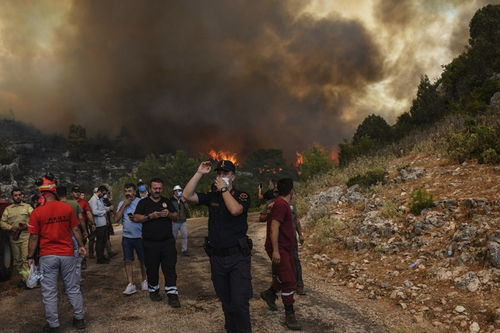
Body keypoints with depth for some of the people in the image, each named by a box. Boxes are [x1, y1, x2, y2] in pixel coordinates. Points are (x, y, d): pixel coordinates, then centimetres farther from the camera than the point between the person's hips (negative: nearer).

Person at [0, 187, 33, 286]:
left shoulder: (27, 207, 8)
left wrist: (27, 225, -18)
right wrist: (11, 227, -7)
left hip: (25, 236, -4)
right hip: (13, 238, 4)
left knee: (26, 259, -11)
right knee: (17, 260, 9)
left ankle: (27, 279, -10)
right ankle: (23, 277, 19)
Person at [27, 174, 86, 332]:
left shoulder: (37, 212, -9)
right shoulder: (67, 208, -4)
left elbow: (34, 237, -6)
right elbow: (75, 229, 3)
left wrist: (30, 257, 5)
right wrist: (81, 245, 15)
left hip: (47, 256, -2)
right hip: (67, 254, 2)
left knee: (49, 292, 8)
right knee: (73, 288, 13)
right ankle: (79, 319, 21)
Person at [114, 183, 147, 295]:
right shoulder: (121, 204, 6)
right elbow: (116, 219, -5)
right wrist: (124, 205, -10)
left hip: (139, 236, -3)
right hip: (126, 236, 3)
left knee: (142, 260, 8)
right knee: (127, 261, 1)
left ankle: (144, 280, 26)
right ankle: (131, 285, 7)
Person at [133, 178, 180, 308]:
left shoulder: (167, 202, 12)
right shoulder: (143, 202, 4)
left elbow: (176, 216, 11)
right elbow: (136, 218, -5)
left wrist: (168, 214, -11)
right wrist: (151, 216, -18)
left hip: (167, 241, 2)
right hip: (150, 243, -1)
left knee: (170, 268, -3)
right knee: (152, 269, 8)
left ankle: (172, 294, -1)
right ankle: (153, 291, 27)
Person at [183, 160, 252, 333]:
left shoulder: (242, 196, -4)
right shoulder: (211, 197, 7)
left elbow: (235, 210, -25)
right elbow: (188, 195, -4)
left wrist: (224, 189, -15)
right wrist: (199, 173, -9)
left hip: (238, 257, -4)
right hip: (217, 257, 4)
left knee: (239, 302, -9)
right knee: (225, 301, 16)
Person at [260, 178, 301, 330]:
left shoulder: (281, 204, 12)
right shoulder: (281, 205, -20)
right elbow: (274, 228, -26)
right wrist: (275, 250, -28)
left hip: (285, 247, 10)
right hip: (279, 249, -10)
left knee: (288, 275, 20)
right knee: (289, 282, -7)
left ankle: (269, 294, 37)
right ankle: (290, 315, 1)